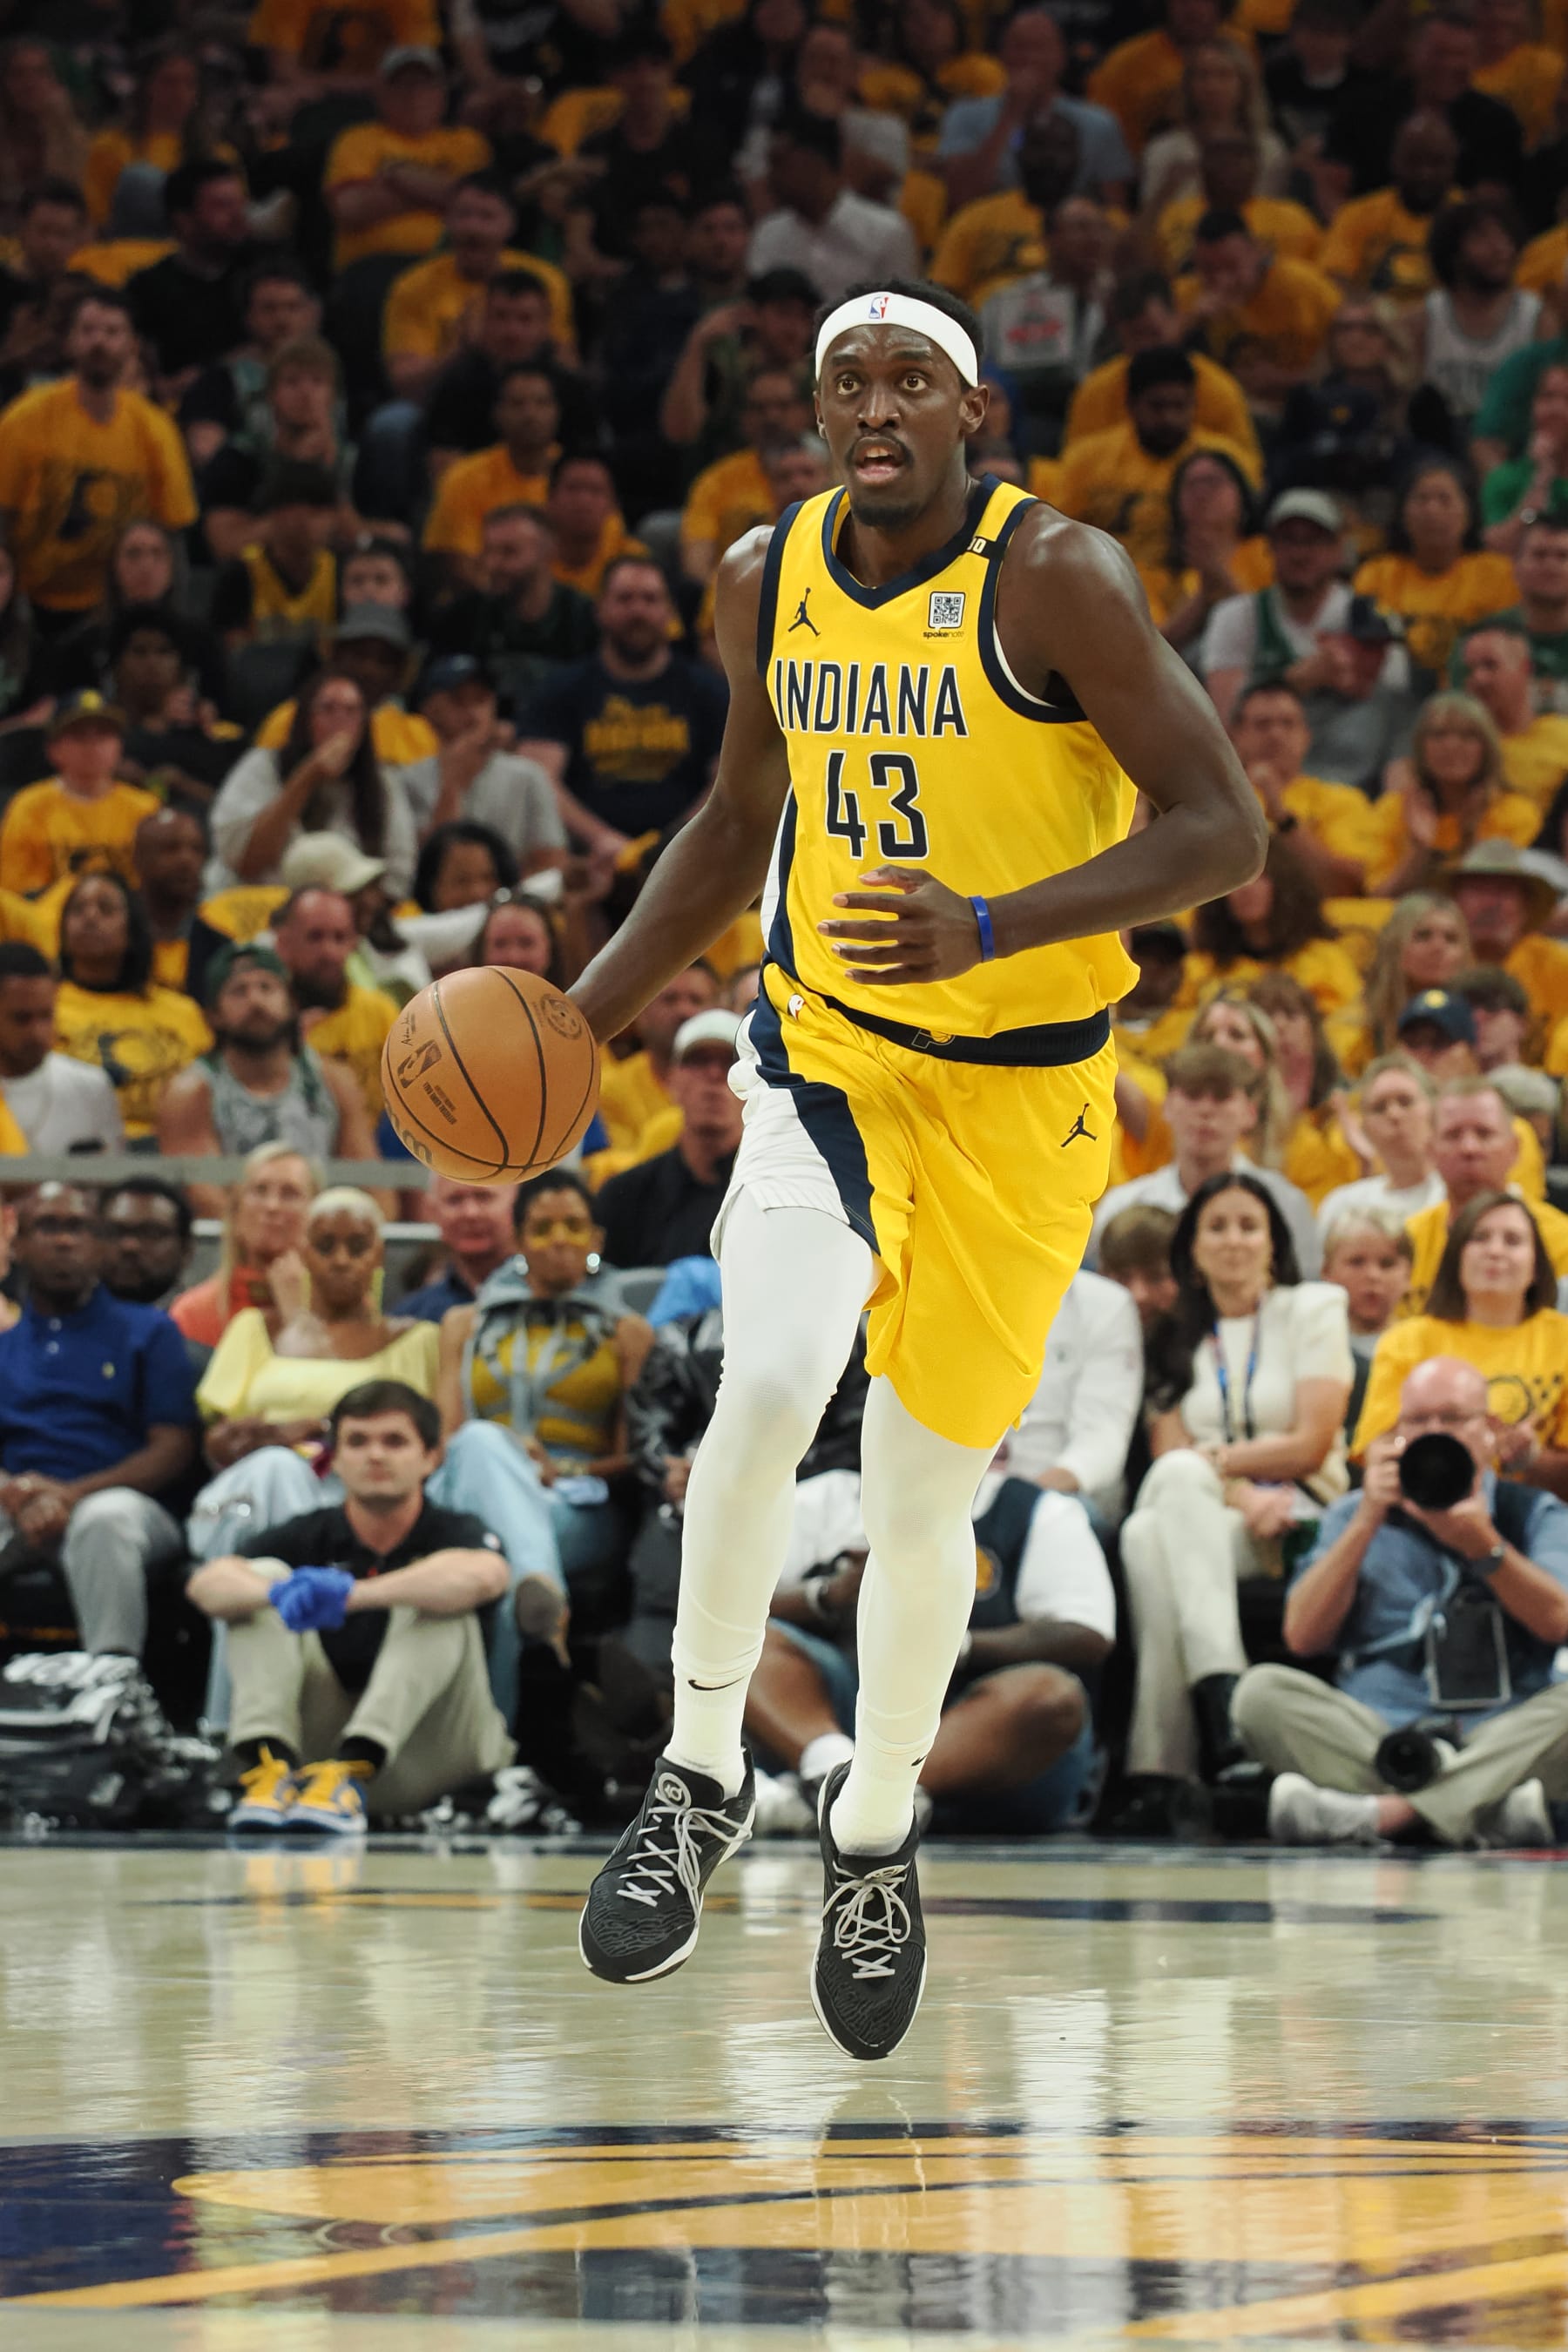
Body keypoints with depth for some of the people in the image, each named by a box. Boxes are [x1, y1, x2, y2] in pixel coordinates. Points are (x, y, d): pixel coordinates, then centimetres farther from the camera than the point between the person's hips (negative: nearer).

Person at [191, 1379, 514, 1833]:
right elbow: (207, 1584, -11)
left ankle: (352, 1770, -43)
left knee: (437, 1608, -23)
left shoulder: (451, 1532, 1)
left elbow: (485, 1575, -27)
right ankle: (268, 1762, -33)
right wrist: (280, 1592, -35)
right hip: (319, 1740, 2)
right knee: (262, 1575, -9)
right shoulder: (308, 1537, 9)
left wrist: (353, 1593, -40)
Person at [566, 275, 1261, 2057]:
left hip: (1020, 1084, -2)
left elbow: (1221, 833, -20)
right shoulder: (768, 580, 0)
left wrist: (989, 930, -32)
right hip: (826, 1049, 2)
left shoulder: (1054, 578, -16)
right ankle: (700, 1778, -7)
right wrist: (591, 1010, 7)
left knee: (925, 1492, 5)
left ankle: (874, 1838, 30)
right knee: (767, 1387, -24)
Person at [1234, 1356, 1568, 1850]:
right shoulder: (1355, 1516, 20)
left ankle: (1384, 1811, -38)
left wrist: (1482, 1544, -20)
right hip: (1373, 1736, 1)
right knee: (1261, 1692, -26)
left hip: (1497, 1735, -1)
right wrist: (1367, 1522, -3)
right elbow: (1302, 1637, 4)